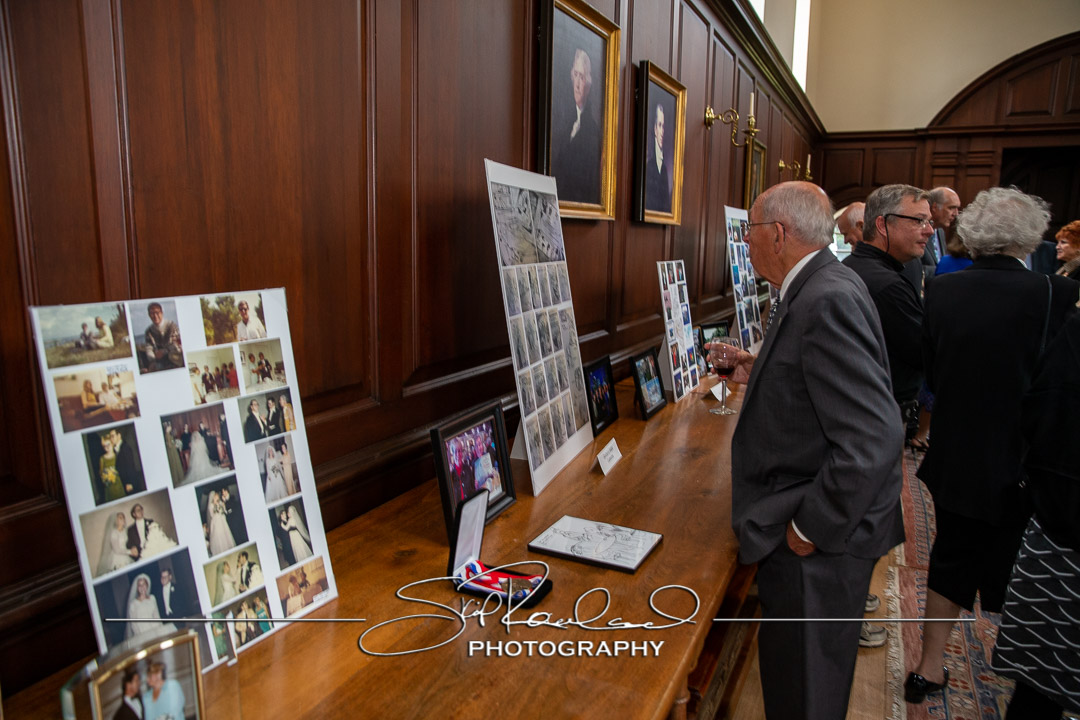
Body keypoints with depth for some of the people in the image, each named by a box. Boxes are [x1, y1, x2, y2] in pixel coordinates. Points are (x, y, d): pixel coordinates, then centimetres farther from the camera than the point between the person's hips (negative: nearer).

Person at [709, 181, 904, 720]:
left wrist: (810, 528, -22)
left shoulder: (828, 301, -25)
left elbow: (873, 438, -30)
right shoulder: (818, 289, 7)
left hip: (821, 540, -10)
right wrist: (757, 374, 11)